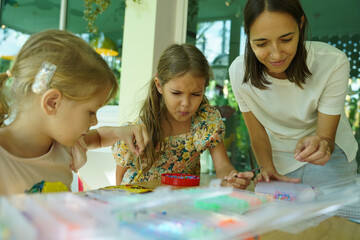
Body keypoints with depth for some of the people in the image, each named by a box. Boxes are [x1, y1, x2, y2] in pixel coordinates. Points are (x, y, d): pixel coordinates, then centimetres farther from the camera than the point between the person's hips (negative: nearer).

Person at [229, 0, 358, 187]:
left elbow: (326, 137, -20)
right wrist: (268, 169, -26)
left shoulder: (333, 63, -27)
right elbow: (257, 134, -11)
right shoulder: (239, 71, -22)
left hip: (329, 154, 0)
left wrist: (321, 144, -42)